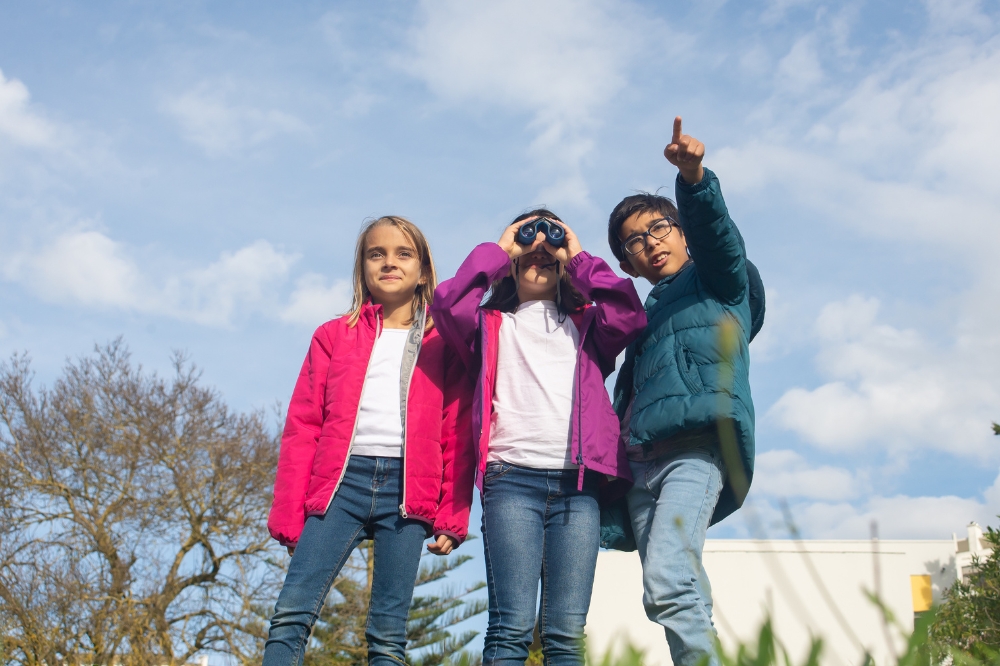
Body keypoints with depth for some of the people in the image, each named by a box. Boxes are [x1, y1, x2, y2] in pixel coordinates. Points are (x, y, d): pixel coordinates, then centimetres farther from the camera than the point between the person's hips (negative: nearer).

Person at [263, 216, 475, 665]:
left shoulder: (443, 344, 12)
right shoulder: (334, 336, 15)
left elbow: (458, 437, 7)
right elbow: (302, 428, 10)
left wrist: (452, 517, -1)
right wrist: (289, 516, 4)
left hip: (408, 489, -1)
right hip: (342, 480, 1)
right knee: (291, 614, -13)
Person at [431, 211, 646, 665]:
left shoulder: (585, 324, 24)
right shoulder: (492, 324, 22)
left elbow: (629, 316, 3)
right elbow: (446, 305, 1)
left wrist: (578, 257, 13)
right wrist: (496, 250, 12)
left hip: (578, 482, 1)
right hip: (511, 476, -1)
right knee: (511, 627, -13)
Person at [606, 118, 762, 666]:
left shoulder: (716, 280, 13)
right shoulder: (644, 314, 30)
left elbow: (713, 229, -9)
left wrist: (694, 178, -29)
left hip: (698, 445, -7)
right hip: (642, 461, 7)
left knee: (666, 577, -26)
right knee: (674, 591, -1)